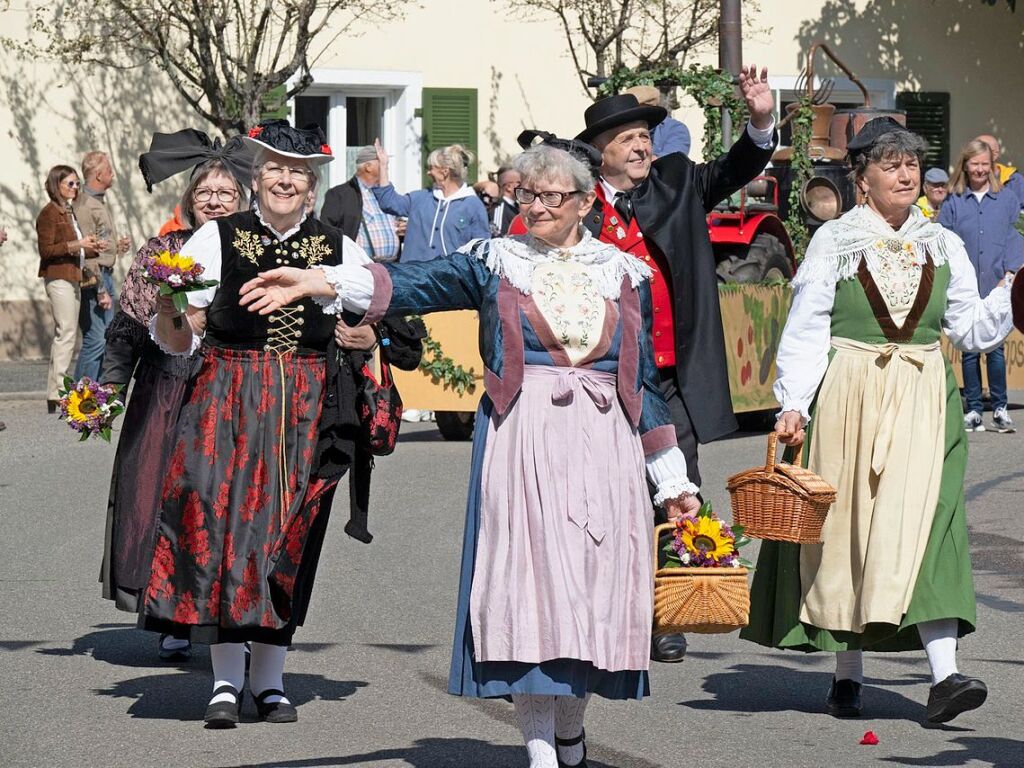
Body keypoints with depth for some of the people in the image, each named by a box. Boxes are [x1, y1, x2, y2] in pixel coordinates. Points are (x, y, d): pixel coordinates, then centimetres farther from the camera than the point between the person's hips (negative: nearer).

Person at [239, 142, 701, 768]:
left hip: (603, 446, 2)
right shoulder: (495, 262, 6)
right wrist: (321, 282, -24)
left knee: (595, 580, 1)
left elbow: (647, 380, 15)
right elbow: (416, 284, -8)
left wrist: (673, 478, 14)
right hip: (520, 441, -2)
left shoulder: (626, 274, 11)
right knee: (526, 576, -8)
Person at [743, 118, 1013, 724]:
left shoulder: (944, 247, 12)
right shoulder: (834, 242, 2)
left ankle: (944, 675, -20)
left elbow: (970, 328, 10)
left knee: (926, 526, -11)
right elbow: (805, 330, -2)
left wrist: (1011, 298, -6)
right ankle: (847, 675, 13)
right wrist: (794, 404, -11)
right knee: (846, 531, 1)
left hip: (922, 401, 2)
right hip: (847, 398, -2)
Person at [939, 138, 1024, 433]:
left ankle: (1000, 409, 5)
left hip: (997, 287, -1)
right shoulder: (953, 203, 6)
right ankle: (973, 409, 12)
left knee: (995, 348, -5)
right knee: (969, 350, 4)